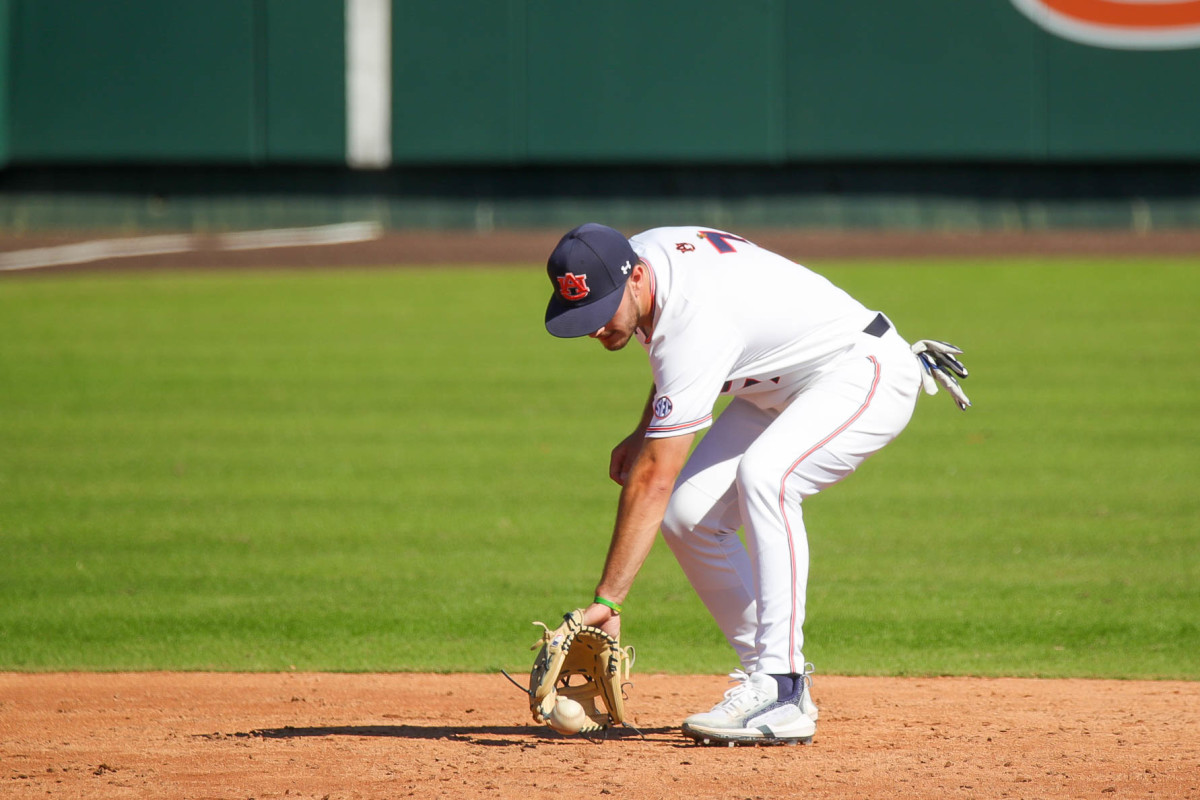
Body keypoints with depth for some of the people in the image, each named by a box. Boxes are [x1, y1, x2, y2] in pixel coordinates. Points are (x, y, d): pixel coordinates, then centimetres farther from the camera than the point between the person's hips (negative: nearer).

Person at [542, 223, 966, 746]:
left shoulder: (696, 320, -35)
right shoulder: (642, 254, -9)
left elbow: (653, 480, -36)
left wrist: (608, 600, -36)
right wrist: (644, 432, 8)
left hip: (865, 374, -10)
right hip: (783, 387, 10)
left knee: (762, 476, -36)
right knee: (687, 513, -8)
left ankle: (780, 693, -36)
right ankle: (765, 673, -2)